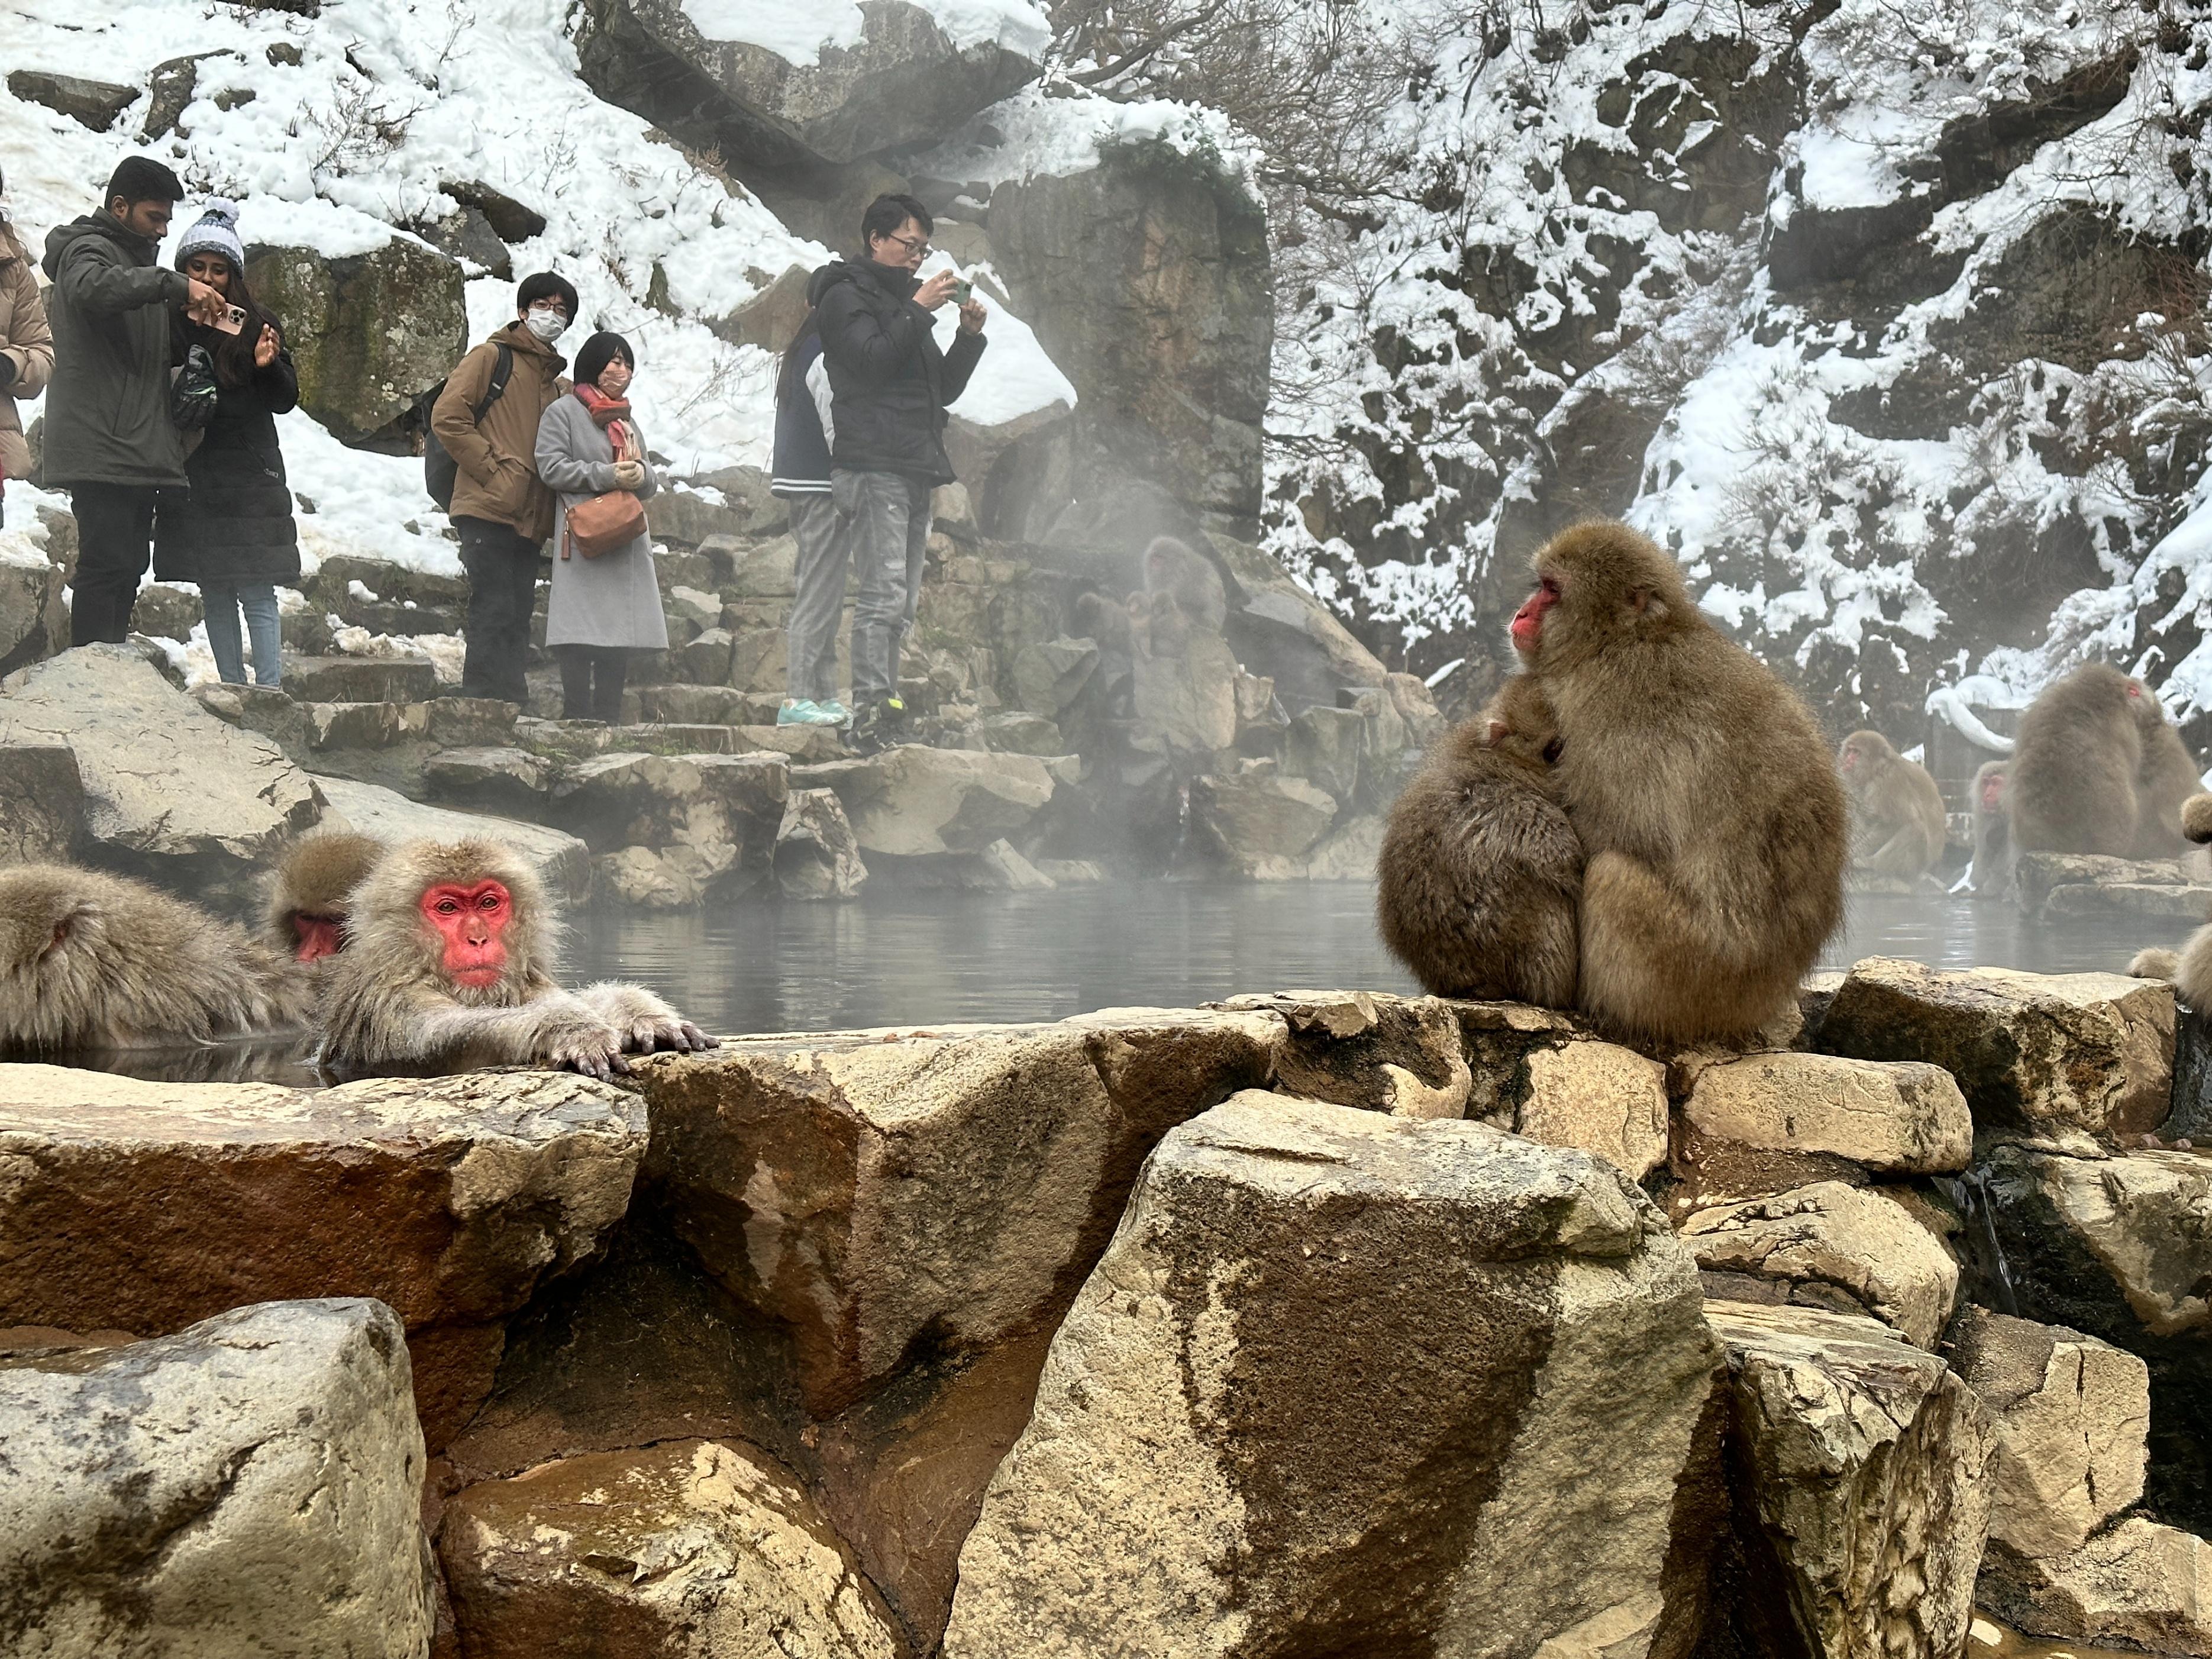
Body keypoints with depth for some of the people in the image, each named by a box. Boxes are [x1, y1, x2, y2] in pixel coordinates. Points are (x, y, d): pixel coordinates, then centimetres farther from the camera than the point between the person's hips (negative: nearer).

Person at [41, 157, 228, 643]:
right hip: (102, 451, -10)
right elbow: (92, 287, -29)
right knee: (108, 566, -14)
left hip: (138, 453, 10)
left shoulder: (137, 258, 27)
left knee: (128, 567, 9)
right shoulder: (89, 249, -3)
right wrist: (175, 284, -34)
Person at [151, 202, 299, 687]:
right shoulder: (169, 325, 4)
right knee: (214, 595, 8)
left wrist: (268, 367, -17)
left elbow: (286, 401, 1)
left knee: (257, 594, -7)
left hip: (249, 481, -3)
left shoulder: (256, 326, 2)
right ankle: (232, 693, 14)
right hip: (191, 479, 3)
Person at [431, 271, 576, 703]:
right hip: (488, 510, -7)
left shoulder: (560, 387, 23)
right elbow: (447, 417, -6)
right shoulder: (492, 357, 4)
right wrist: (492, 469, -11)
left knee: (517, 621, 7)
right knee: (494, 612, -11)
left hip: (530, 521, 7)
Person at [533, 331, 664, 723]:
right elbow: (552, 468, -8)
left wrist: (641, 474, -3)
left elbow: (650, 484, 21)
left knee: (619, 633, 4)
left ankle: (609, 719, 8)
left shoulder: (627, 421, 25)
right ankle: (577, 718, -10)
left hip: (627, 539, 7)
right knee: (582, 632, -12)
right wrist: (607, 475, -14)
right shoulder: (563, 412, 3)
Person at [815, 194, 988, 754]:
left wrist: (969, 337, 13)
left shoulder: (904, 304, 28)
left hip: (915, 471, 9)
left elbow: (945, 390, 27)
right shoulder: (847, 295, 3)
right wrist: (917, 310, -10)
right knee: (883, 595, -17)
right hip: (874, 467, -9)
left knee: (900, 604, 4)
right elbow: (871, 361, -14)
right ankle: (872, 712, -20)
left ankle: (883, 708, 4)